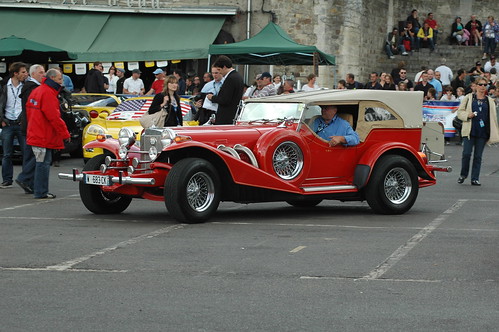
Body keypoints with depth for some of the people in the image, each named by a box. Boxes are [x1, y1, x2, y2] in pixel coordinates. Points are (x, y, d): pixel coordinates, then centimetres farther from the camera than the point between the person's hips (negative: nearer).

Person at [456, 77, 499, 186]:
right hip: (469, 131, -2)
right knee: (466, 153, -8)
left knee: (478, 156, 2)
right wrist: (467, 115, -13)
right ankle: (463, 175, 13)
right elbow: (460, 112, 9)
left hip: (482, 132, 2)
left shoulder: (490, 101, 13)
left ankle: (475, 179, 8)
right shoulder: (468, 98, 8)